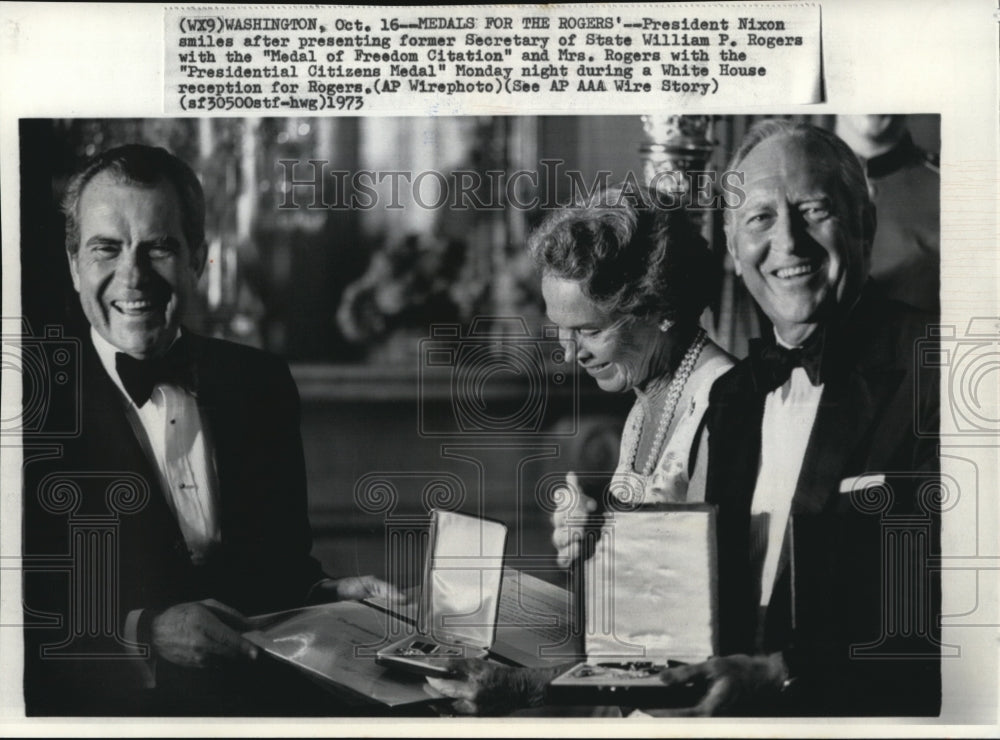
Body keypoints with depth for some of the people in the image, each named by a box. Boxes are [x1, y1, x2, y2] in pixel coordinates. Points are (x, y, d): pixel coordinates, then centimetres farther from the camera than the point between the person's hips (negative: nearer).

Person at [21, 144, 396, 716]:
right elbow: (31, 601, -6)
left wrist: (325, 594, 2)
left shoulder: (261, 384, 13)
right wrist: (139, 631, -17)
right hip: (107, 700, -3)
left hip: (260, 685, 4)